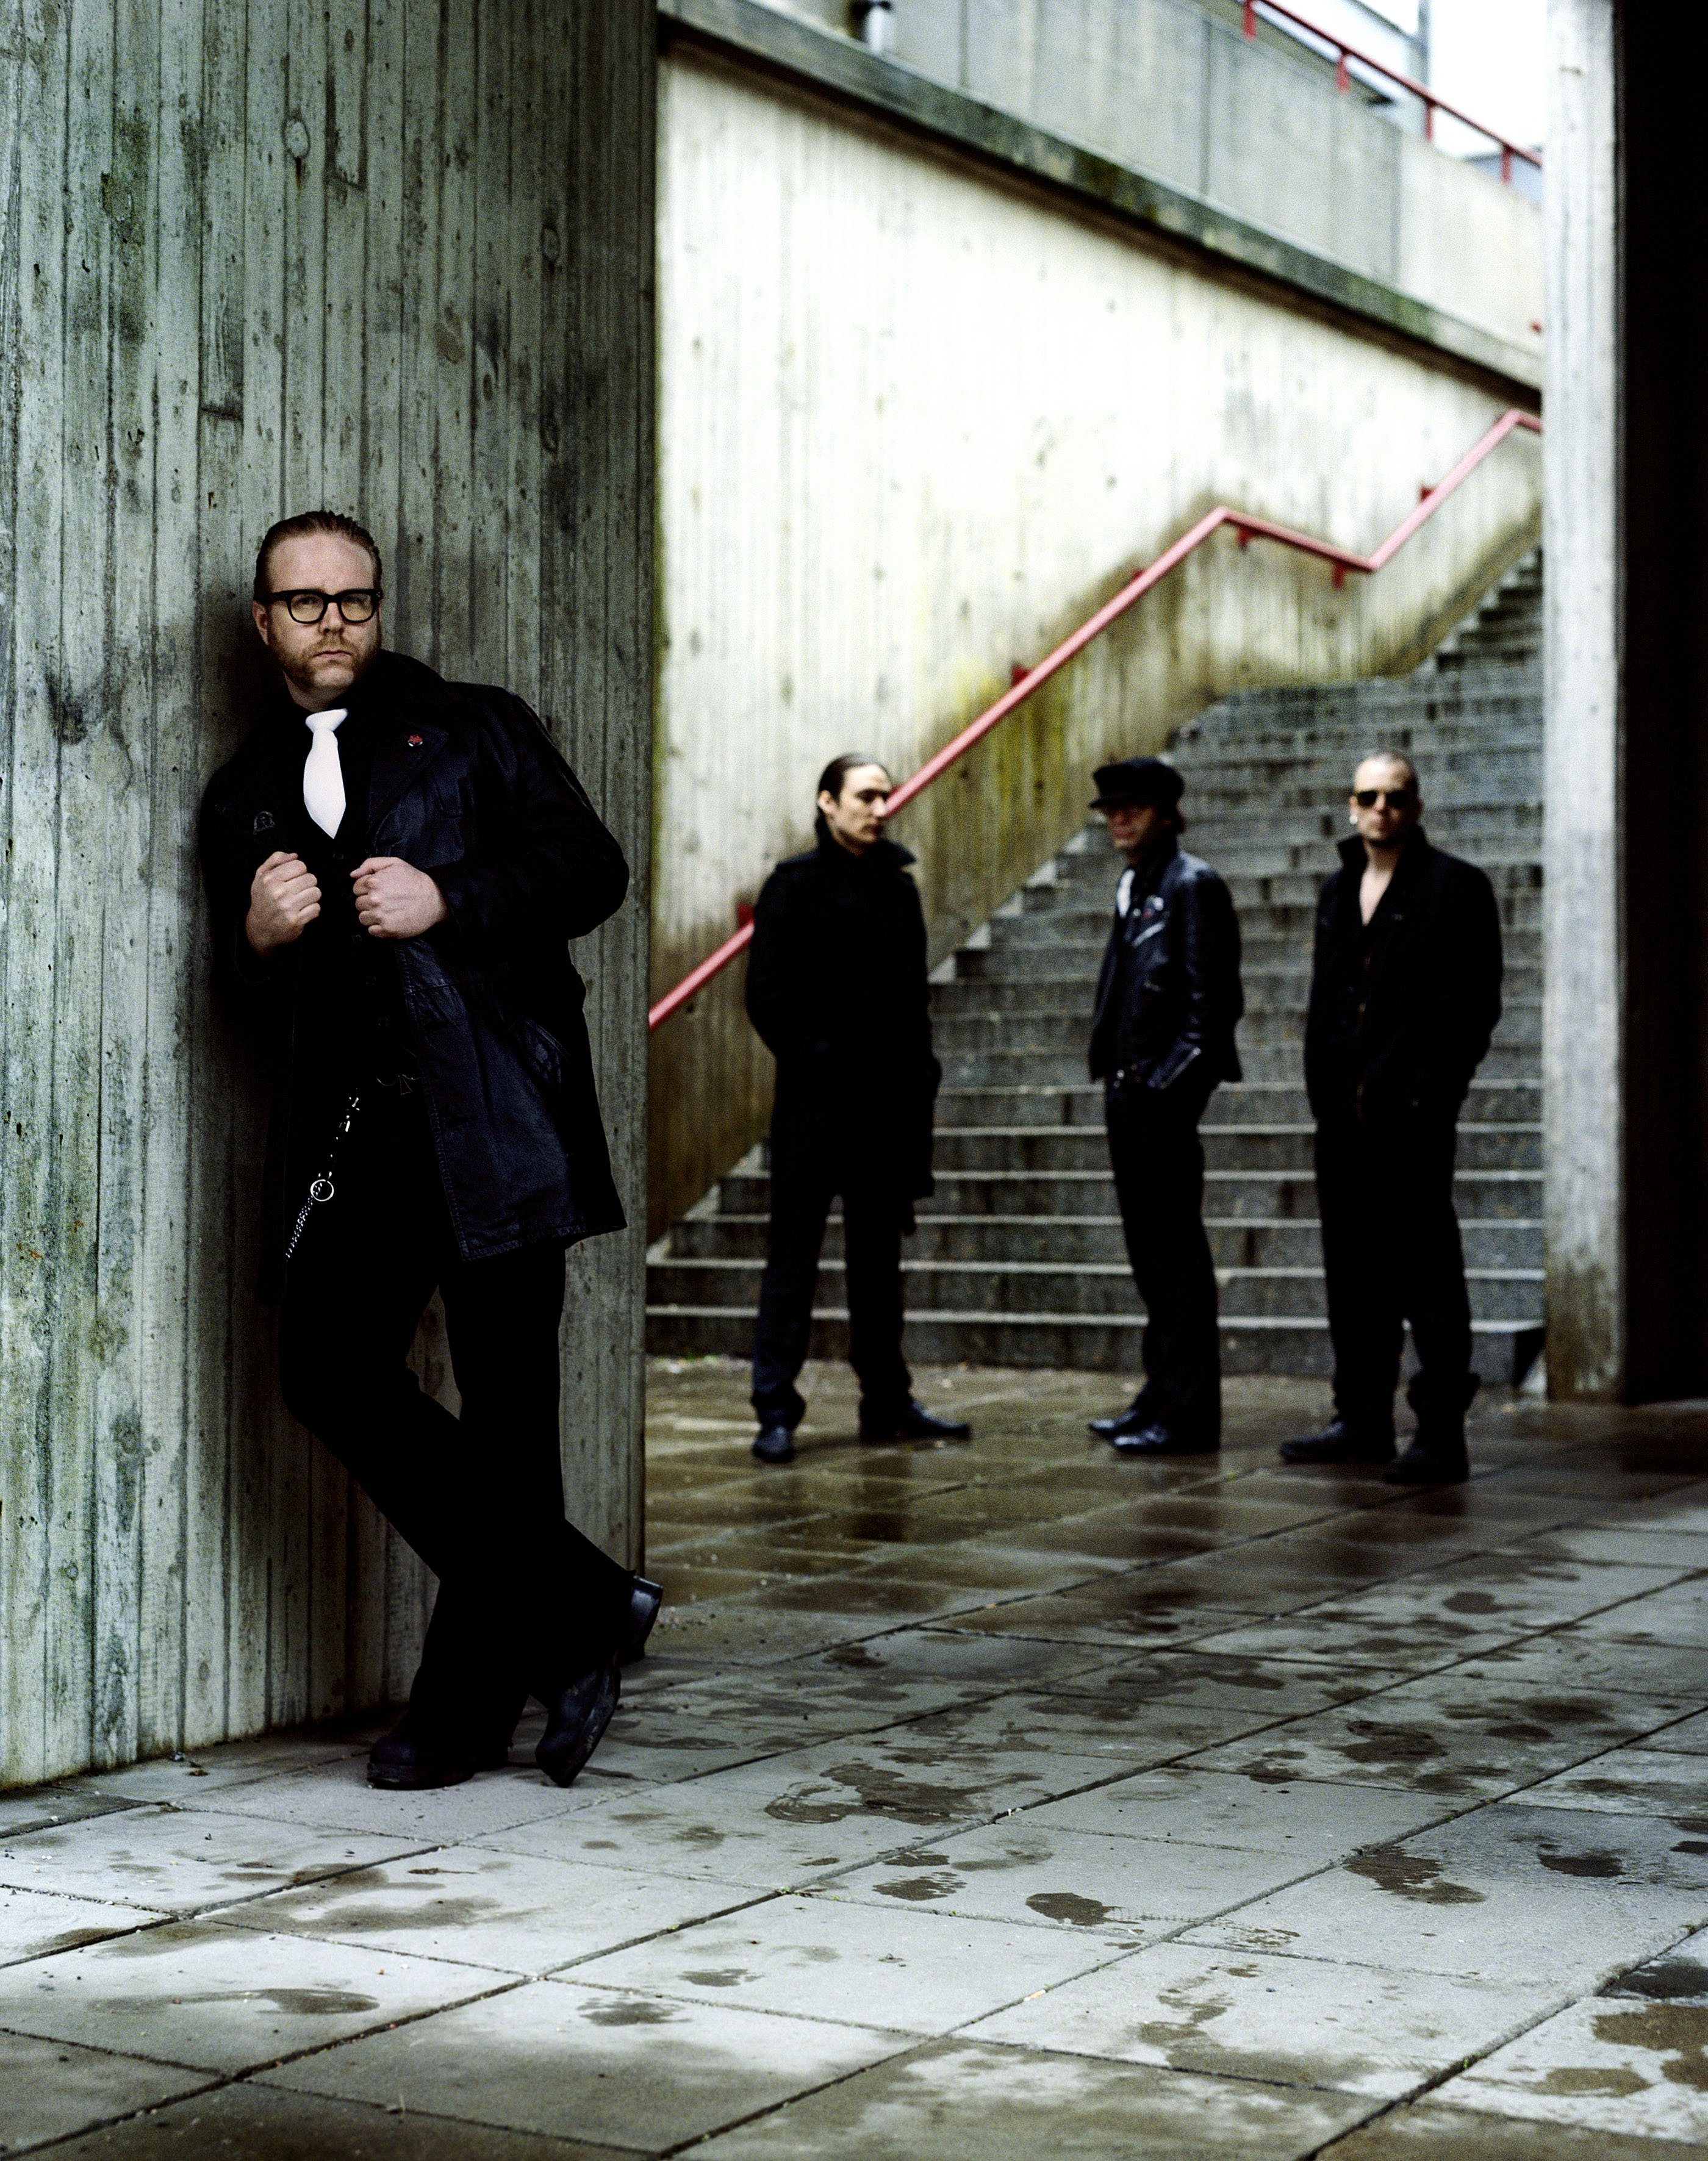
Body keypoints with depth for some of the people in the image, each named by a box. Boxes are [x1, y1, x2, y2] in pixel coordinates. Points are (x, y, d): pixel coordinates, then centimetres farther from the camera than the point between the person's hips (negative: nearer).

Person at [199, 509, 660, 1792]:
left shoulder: (475, 732, 12)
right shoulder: (244, 797, 20)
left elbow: (592, 867, 4)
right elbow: (248, 1004, 18)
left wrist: (450, 900, -10)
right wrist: (255, 940, -4)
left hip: (496, 1109, -3)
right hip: (353, 1130, 4)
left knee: (505, 1408, -5)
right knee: (332, 1373, -10)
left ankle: (469, 1705, 9)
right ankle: (585, 1616, 4)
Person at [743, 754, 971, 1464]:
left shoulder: (898, 887, 13)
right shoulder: (795, 885, -3)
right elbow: (766, 994, -7)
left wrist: (916, 1072, 6)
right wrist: (809, 1060, -13)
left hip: (886, 1104, 6)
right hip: (814, 1102, -6)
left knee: (879, 1257, 12)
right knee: (793, 1258, -1)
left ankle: (887, 1404, 19)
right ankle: (775, 1411, 2)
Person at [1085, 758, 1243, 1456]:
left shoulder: (1192, 885, -9)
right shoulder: (1134, 889, 18)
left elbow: (1211, 999, -15)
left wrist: (1170, 1082, -18)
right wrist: (1115, 1076, 14)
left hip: (1166, 1095, -9)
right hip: (1131, 1095, 9)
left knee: (1176, 1253, -7)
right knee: (1149, 1249, 13)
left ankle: (1189, 1415, -4)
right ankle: (1162, 1393, 21)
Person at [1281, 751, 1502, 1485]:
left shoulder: (1452, 886, -3)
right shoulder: (1339, 891, 18)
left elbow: (1475, 1002, -9)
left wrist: (1434, 1090, -15)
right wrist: (1322, 1084, 10)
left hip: (1411, 1113, -7)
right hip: (1344, 1113, 7)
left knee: (1426, 1271, -5)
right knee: (1354, 1269, 11)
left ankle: (1441, 1436, -2)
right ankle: (1363, 1420, 19)